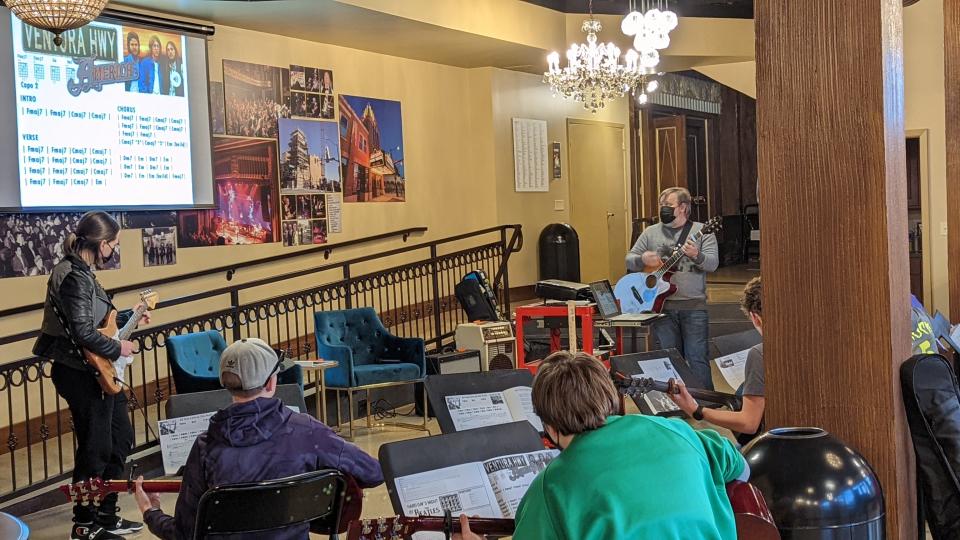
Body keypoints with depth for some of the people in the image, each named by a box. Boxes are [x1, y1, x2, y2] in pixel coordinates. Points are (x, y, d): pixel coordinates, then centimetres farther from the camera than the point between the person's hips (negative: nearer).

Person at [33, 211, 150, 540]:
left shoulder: (81, 271, 10)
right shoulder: (75, 276, -20)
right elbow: (83, 332, -26)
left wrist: (128, 318, 14)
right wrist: (117, 348, -14)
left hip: (96, 372, 11)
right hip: (81, 375, -11)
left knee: (120, 439, 18)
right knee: (96, 449, 1)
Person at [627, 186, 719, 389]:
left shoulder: (702, 231, 3)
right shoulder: (651, 232, 11)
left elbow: (713, 263, -7)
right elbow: (629, 260, 11)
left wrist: (696, 255, -27)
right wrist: (643, 260, -11)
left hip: (694, 305, -3)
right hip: (661, 304, 3)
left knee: (697, 357, -6)